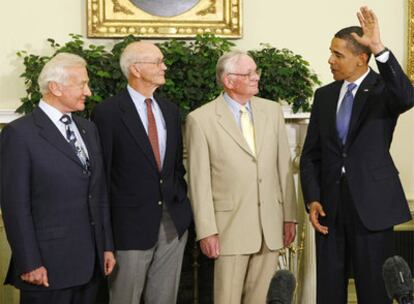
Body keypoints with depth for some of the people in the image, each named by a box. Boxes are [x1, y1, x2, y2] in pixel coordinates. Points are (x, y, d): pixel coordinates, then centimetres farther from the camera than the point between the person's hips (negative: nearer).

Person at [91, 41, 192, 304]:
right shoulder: (107, 112, -9)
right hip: (132, 224, -5)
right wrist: (105, 227, -6)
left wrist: (181, 201, 10)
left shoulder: (171, 110, 10)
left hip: (173, 222, 6)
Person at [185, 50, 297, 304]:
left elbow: (284, 166, 9)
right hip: (231, 225, -4)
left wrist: (290, 216, 7)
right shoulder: (201, 119, -6)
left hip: (270, 224, 4)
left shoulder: (272, 111, 7)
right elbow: (199, 181, -6)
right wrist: (206, 231, -8)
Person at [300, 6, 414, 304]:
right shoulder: (324, 95, 9)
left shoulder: (382, 89, -4)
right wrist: (312, 199, -2)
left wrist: (379, 48, -37)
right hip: (330, 204, 4)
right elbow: (311, 154, 10)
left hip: (371, 203, -4)